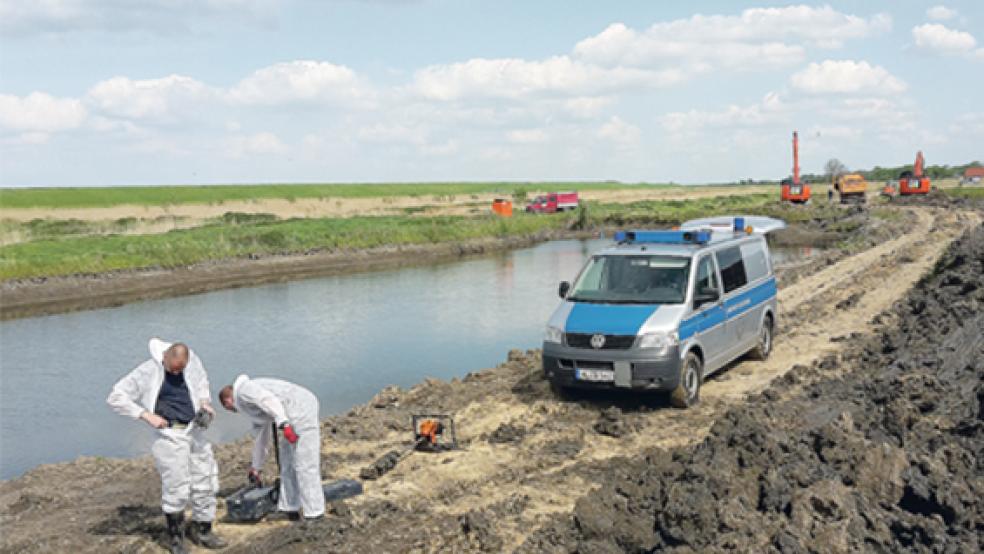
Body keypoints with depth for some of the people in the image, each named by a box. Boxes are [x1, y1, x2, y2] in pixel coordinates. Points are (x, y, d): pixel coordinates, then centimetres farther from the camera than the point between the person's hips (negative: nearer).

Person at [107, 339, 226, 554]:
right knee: (176, 489, -5)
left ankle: (201, 530, 25)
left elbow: (201, 380, 23)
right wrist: (147, 415, -17)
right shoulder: (147, 372, -13)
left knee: (206, 482, 9)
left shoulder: (191, 359, 1)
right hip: (169, 435, -5)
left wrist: (205, 402, 4)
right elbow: (115, 398, -11)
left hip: (194, 431, 5)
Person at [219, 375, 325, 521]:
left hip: (301, 409, -10)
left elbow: (269, 399, -17)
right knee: (287, 456, 18)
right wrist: (256, 468, 47)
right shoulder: (252, 403, 31)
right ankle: (291, 508, 22)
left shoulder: (242, 389, 2)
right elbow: (262, 438, 39)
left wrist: (283, 424, -26)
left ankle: (314, 514, -3)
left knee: (304, 464, -7)